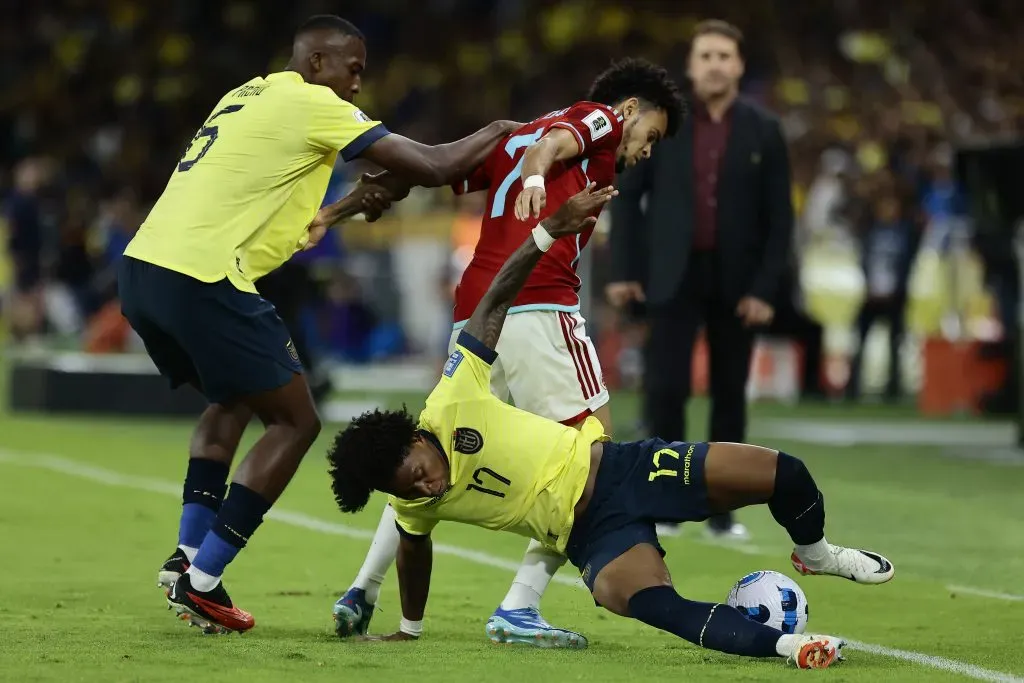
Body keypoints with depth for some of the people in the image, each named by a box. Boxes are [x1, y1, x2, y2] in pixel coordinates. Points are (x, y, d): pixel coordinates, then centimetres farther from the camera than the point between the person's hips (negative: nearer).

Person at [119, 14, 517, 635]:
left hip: (144, 269, 9)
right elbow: (431, 167, -3)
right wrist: (494, 134, 14)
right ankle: (200, 582, 1)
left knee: (234, 402, 29)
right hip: (200, 279, -9)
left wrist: (348, 207, 28)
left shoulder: (245, 99, 23)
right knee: (295, 421, 4)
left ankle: (188, 555, 17)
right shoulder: (313, 105, -2)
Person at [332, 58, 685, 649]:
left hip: (474, 308, 8)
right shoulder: (598, 119, 9)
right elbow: (554, 141, -13)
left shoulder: (512, 139, 29)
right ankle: (519, 610, -10)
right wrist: (537, 176, -34)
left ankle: (363, 592, 18)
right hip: (538, 306, -8)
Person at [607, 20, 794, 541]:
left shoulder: (763, 131, 0)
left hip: (737, 280, 1)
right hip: (674, 274, -1)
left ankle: (721, 512, 10)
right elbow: (628, 195, 3)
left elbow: (780, 216, 0)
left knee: (729, 395, 4)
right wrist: (624, 270, -4)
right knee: (666, 386, -10)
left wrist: (765, 288, -8)